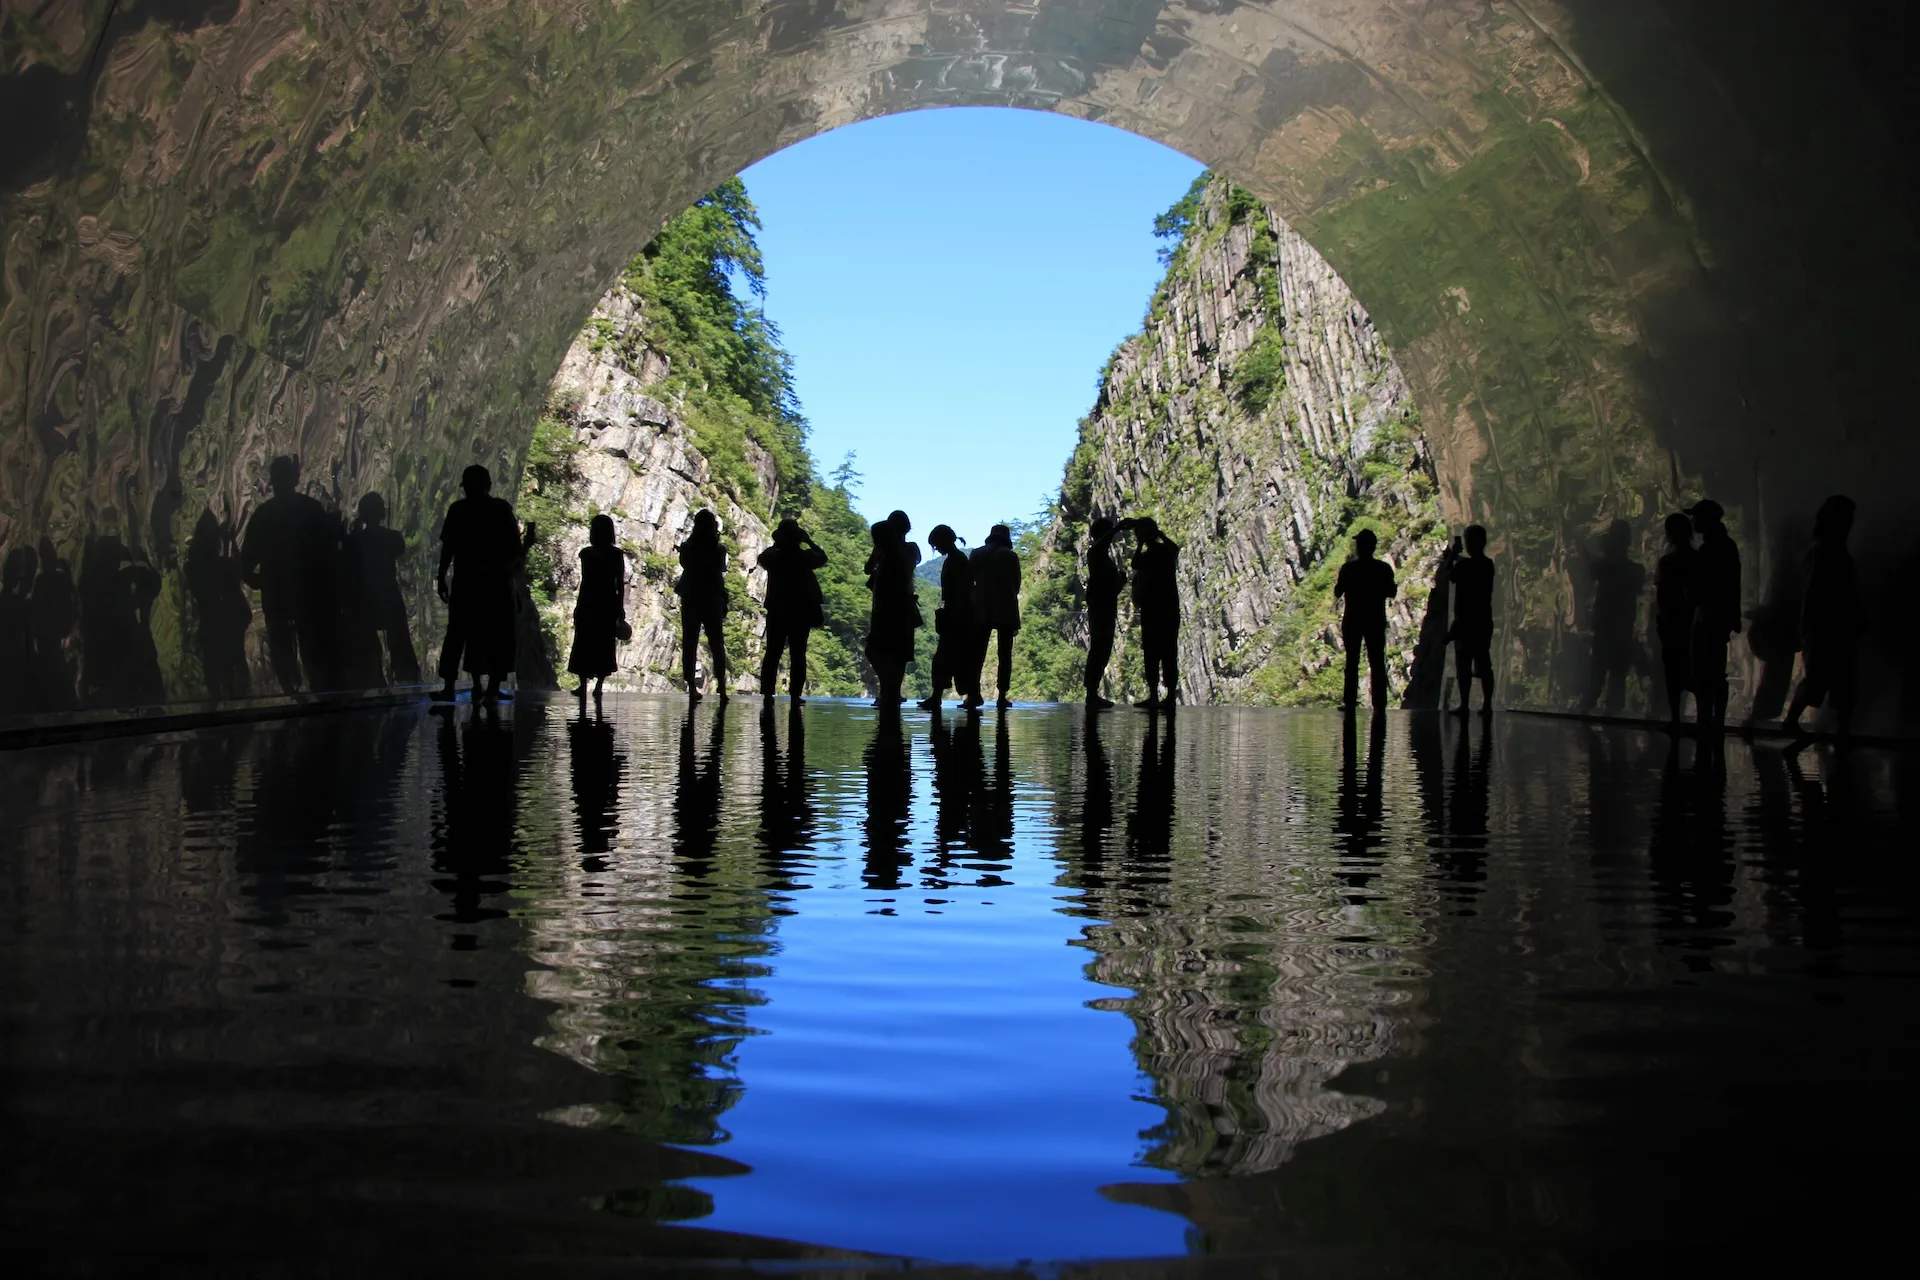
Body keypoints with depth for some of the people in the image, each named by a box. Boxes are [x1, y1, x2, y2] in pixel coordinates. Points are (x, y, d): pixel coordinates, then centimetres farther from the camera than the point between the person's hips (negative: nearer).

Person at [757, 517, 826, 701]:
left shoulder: (772, 556, -5)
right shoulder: (805, 556, -9)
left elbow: (762, 558, 19)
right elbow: (822, 557, 11)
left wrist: (776, 544, 17)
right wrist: (809, 541, 12)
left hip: (777, 612, 2)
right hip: (801, 612, -2)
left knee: (772, 653, 7)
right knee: (798, 654, 2)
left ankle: (767, 692, 1)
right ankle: (795, 693, -4)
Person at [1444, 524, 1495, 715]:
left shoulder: (1464, 565, -15)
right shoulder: (1488, 564, 7)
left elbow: (1450, 576, 3)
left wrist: (1451, 557, 13)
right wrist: (1455, 557, 37)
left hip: (1465, 621, -6)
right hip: (1484, 621, 6)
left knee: (1464, 664, -3)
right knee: (1484, 664, 8)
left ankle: (1464, 704, -5)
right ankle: (1487, 704, 6)